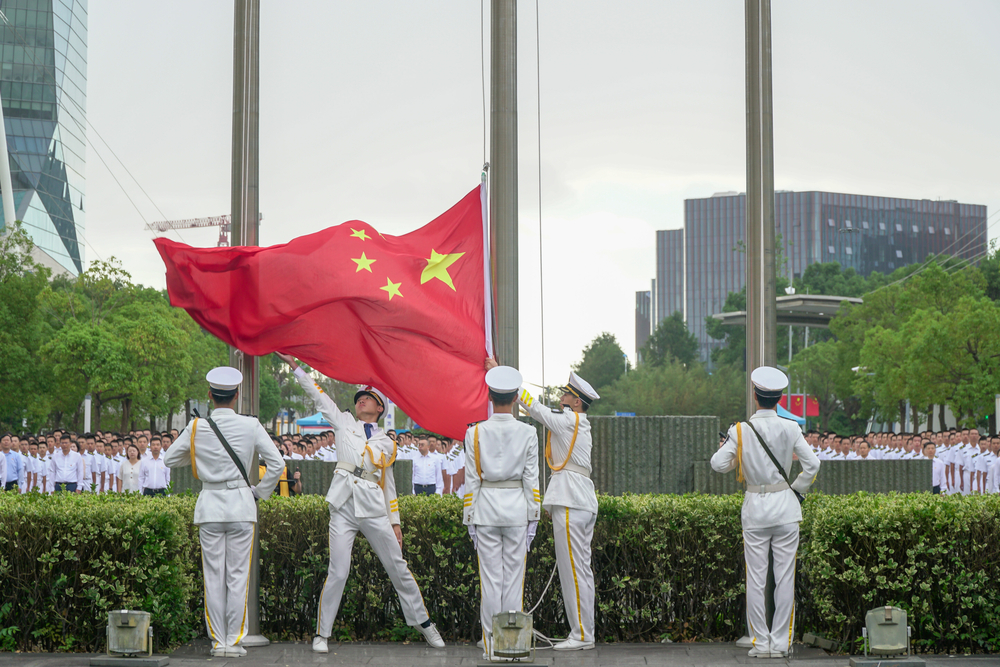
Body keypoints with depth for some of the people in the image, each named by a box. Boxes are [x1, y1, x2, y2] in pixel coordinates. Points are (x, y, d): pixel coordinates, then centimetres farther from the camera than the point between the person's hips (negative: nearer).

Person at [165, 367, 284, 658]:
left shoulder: (197, 427, -2)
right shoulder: (250, 426, -5)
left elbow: (170, 459, 10)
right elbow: (277, 464, -4)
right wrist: (260, 491, 9)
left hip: (209, 506, 1)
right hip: (241, 504, -1)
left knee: (213, 576, 6)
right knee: (238, 575, 4)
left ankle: (218, 641, 8)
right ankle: (234, 641, 5)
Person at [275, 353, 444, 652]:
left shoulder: (386, 444, 16)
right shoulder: (344, 423, 15)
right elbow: (319, 397, 14)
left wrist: (395, 522, 12)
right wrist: (295, 366, 10)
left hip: (374, 508, 1)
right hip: (344, 505, -1)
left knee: (398, 568, 4)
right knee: (338, 572, -7)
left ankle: (423, 622, 17)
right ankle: (322, 634, 3)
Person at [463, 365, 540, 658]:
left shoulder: (475, 433, -3)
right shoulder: (528, 433, -3)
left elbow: (472, 479, -1)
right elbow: (531, 479, -2)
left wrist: (470, 519, 4)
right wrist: (533, 518, 5)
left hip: (486, 508, 0)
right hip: (517, 508, 0)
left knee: (490, 579, 3)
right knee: (513, 579, 5)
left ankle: (491, 645, 5)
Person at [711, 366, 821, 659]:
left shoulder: (740, 430, -7)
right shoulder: (789, 429, -5)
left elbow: (718, 464, -9)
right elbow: (812, 464, -7)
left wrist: (727, 448, 12)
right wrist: (796, 489, 8)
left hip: (755, 507, 0)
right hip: (785, 506, 0)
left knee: (755, 578, 5)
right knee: (784, 577, 5)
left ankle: (761, 643, 6)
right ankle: (780, 643, 6)